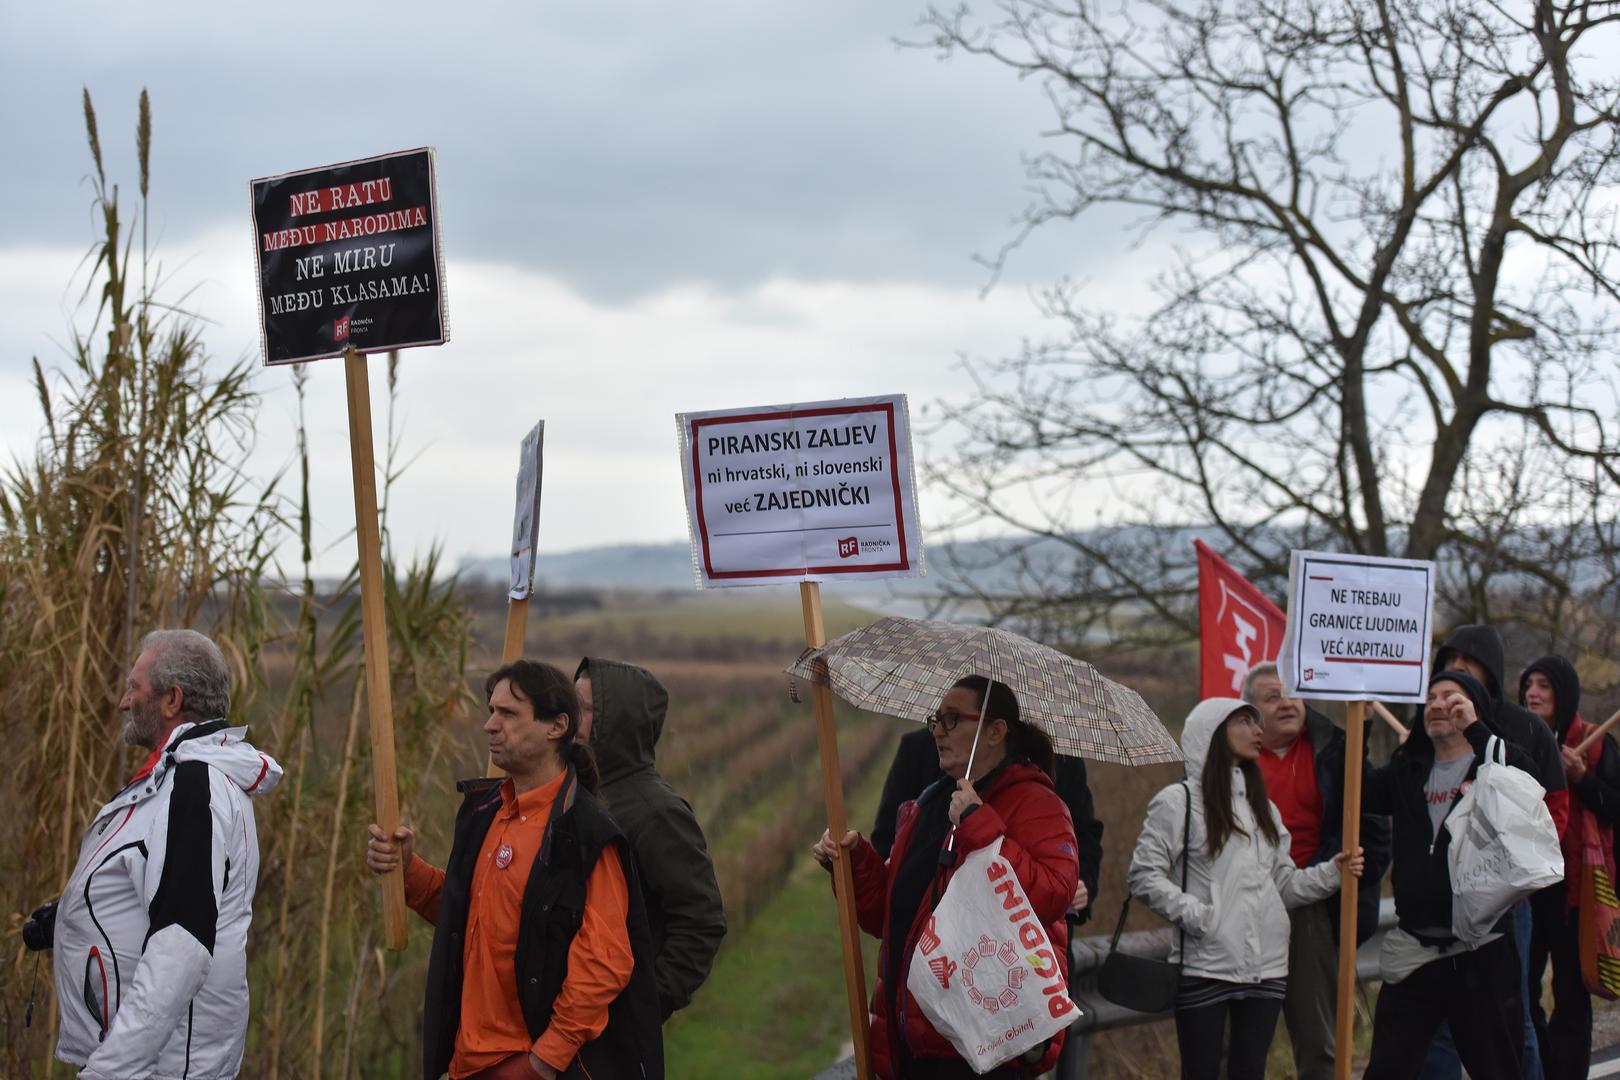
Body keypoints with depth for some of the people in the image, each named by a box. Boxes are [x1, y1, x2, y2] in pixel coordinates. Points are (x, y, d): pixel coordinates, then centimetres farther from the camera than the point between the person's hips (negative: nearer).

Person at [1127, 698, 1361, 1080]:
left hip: (1266, 966, 6)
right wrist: (1193, 913, -18)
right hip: (1205, 967, -6)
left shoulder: (1262, 805, 19)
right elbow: (1143, 876, -9)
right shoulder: (1179, 801, -4)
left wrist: (1332, 873, 0)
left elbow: (1284, 884, 15)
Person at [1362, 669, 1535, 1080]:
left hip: (1483, 951, -3)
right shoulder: (1408, 771, 14)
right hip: (1413, 950, 3)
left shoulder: (1503, 762, 2)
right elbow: (1357, 792, 1)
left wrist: (1474, 728, -25)